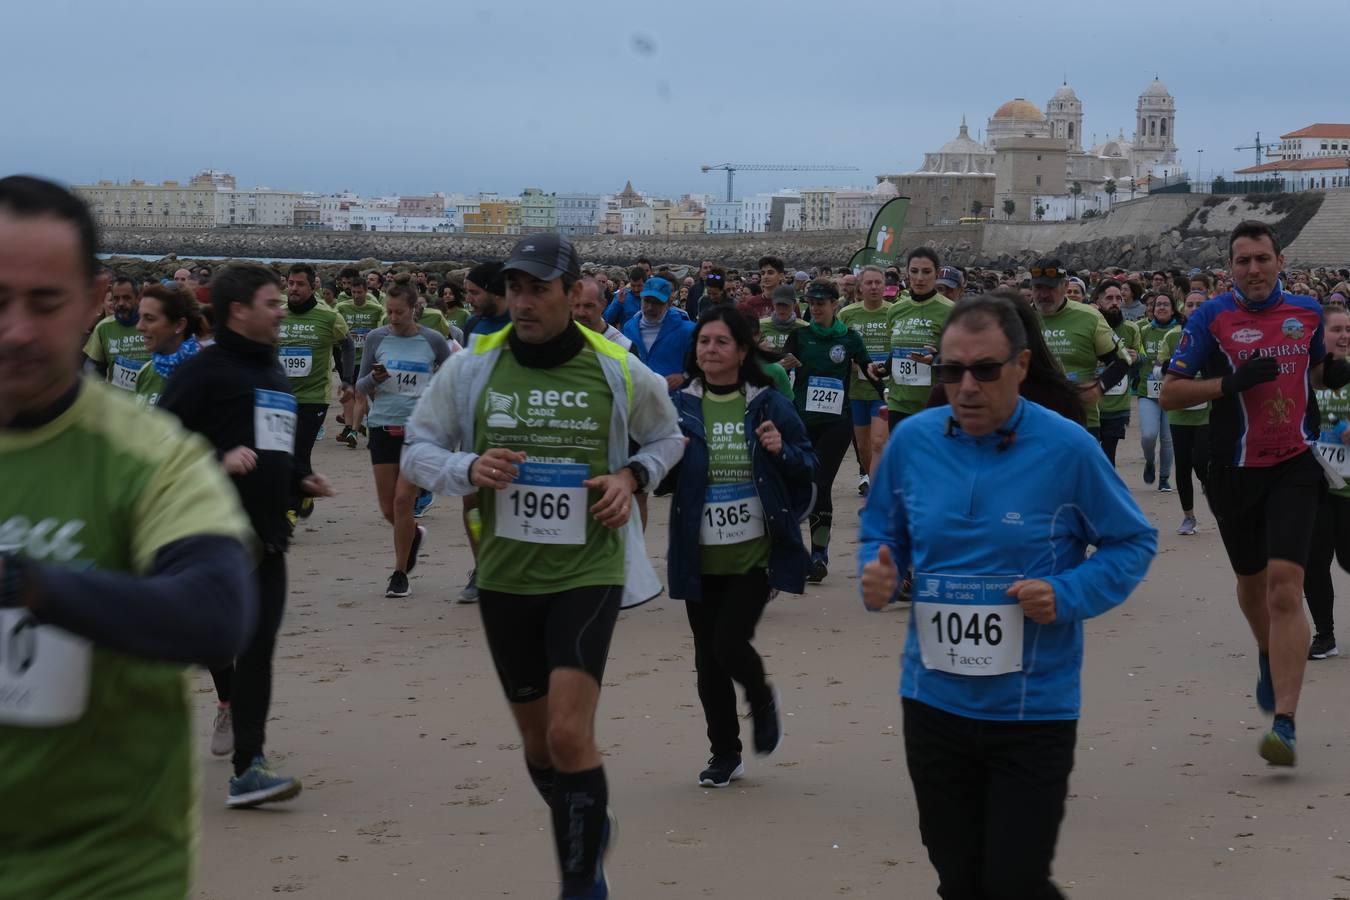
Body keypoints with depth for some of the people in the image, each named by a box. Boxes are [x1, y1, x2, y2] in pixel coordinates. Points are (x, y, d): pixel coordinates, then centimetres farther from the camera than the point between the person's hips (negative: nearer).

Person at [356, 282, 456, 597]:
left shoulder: (433, 341, -1)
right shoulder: (377, 338, 2)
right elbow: (360, 386, 7)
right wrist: (374, 379, -13)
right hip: (383, 427, 3)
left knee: (402, 500, -11)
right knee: (388, 508, 5)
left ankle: (400, 575, 3)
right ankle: (414, 535, 39)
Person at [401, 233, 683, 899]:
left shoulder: (618, 370, -4)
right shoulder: (471, 368, -3)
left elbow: (665, 437, 14)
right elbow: (418, 451, 5)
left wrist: (631, 476, -6)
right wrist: (468, 469, -15)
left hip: (588, 571, -3)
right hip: (504, 577, 3)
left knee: (569, 735, -17)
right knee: (537, 742, 15)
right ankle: (588, 832, 42)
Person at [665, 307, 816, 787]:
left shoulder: (769, 404, -1)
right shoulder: (680, 407, 2)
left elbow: (808, 468, 5)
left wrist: (782, 451, -16)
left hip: (756, 554, -2)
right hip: (701, 557, 3)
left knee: (729, 644, -13)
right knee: (707, 659, 7)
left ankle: (763, 701, 21)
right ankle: (724, 752, 25)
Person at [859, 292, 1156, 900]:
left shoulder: (1068, 449, -11)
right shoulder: (912, 441, -2)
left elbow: (1134, 542, -1)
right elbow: (881, 529, 14)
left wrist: (1068, 596, -17)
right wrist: (877, 572, -9)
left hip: (1033, 708, -3)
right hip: (933, 702, 4)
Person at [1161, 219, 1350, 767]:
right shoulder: (1212, 317, -6)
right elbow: (1170, 394, -8)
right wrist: (1232, 382, -21)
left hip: (1294, 466, 0)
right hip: (1235, 470, 0)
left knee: (1285, 586, -14)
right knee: (1252, 583, 18)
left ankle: (1284, 724, -16)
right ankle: (1269, 657, 51)